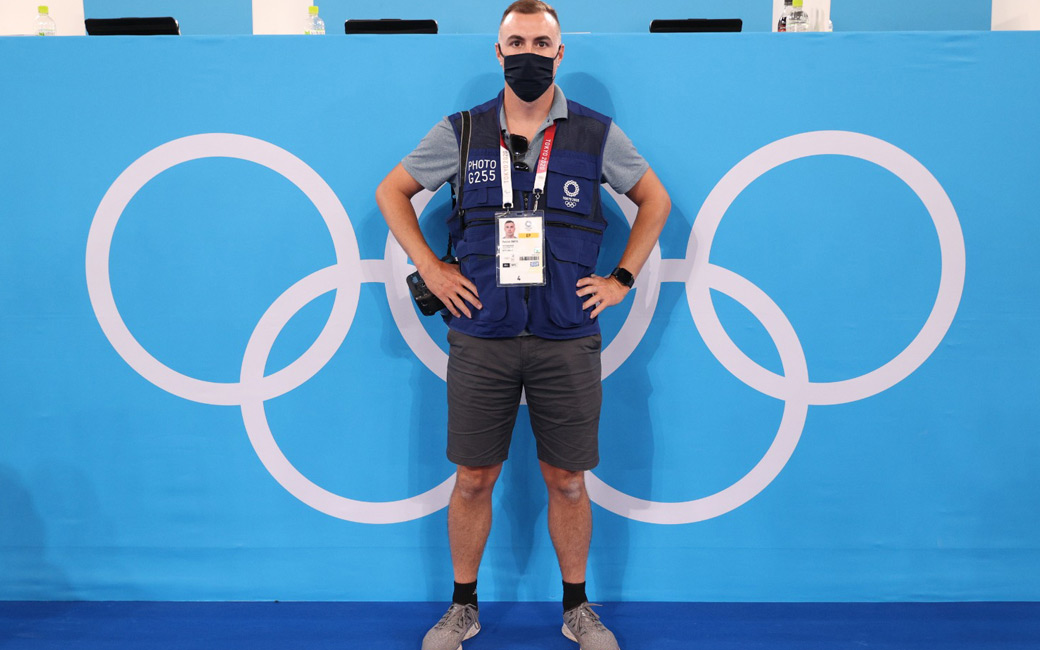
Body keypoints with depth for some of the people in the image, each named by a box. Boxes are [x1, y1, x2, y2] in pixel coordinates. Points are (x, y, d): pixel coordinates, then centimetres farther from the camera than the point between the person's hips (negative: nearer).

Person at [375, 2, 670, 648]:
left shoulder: (596, 133, 5)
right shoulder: (462, 132, 5)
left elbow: (655, 199, 16)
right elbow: (392, 191, 15)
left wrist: (622, 279, 7)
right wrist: (430, 267, 5)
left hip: (567, 340, 0)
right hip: (481, 338, 1)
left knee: (567, 480, 9)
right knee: (474, 478, 8)